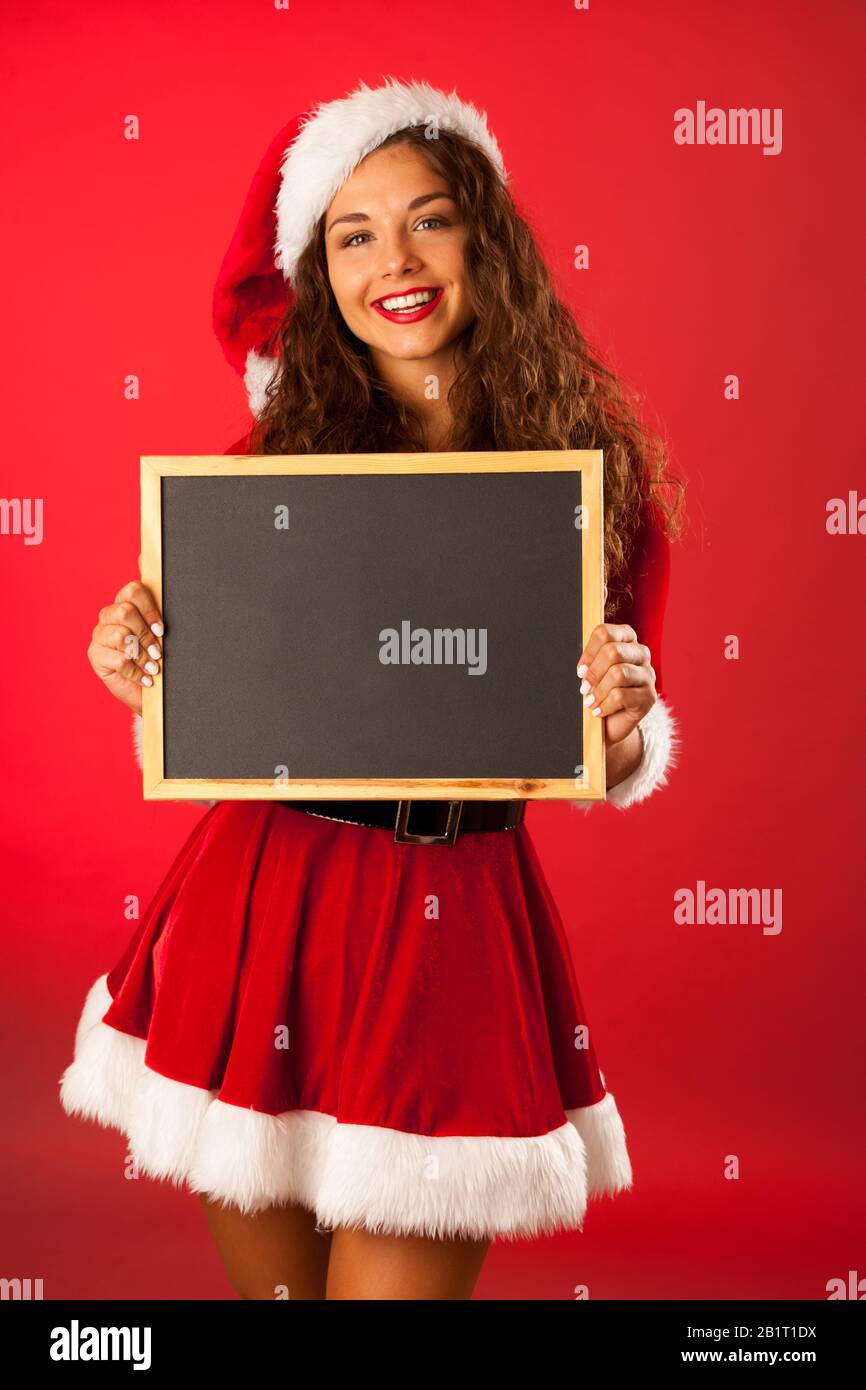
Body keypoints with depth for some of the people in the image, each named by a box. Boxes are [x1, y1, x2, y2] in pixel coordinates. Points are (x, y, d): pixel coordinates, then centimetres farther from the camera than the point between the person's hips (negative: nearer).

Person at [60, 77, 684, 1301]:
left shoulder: (591, 462, -2)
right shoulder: (267, 460, 0)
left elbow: (619, 765, 4)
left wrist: (620, 719, -18)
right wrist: (142, 677, -15)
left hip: (452, 929, -1)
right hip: (257, 910, 2)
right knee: (269, 1273, 18)